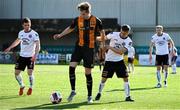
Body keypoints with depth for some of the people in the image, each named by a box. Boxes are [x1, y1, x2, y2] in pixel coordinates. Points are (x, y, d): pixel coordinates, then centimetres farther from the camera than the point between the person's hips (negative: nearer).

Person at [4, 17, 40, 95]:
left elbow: (38, 46, -19)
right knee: (16, 72, 1)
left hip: (31, 57, -5)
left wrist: (35, 55, -31)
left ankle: (31, 88, 10)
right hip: (22, 56, 5)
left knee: (30, 72, -15)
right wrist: (9, 48, 24)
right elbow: (17, 41, 26)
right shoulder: (21, 33, 5)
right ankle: (21, 86, 26)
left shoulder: (34, 34, -13)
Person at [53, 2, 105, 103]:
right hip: (79, 47, 3)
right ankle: (73, 91, 3)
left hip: (90, 49, -2)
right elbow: (70, 28, 17)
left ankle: (90, 96, 13)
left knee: (88, 73, 0)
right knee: (72, 67, -13)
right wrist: (60, 35, 10)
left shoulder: (96, 20, -8)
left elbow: (102, 31, 7)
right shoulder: (78, 20, -1)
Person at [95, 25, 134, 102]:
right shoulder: (113, 35, -11)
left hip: (119, 61, 1)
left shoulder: (128, 41, -10)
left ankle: (128, 96, 1)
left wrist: (110, 47, -24)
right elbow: (104, 38, 5)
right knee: (104, 78, -1)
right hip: (109, 60, -1)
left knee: (125, 78, -6)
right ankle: (99, 93, 23)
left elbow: (121, 52, -20)